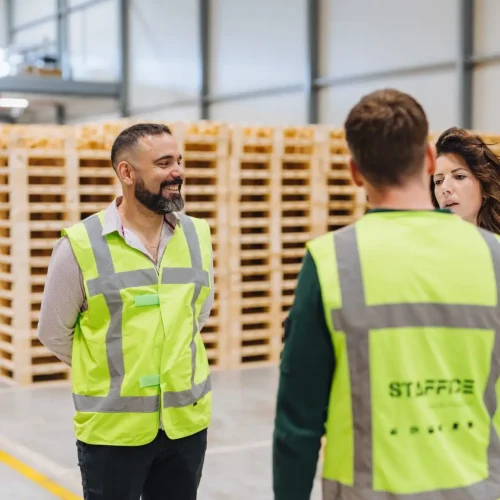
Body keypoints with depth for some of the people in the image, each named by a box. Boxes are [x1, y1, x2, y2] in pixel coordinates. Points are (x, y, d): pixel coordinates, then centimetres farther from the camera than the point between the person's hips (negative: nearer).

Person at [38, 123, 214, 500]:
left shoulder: (197, 235, 1)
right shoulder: (81, 244, -12)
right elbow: (54, 333, -1)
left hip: (187, 423, 4)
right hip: (112, 428, -4)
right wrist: (106, 370, 7)